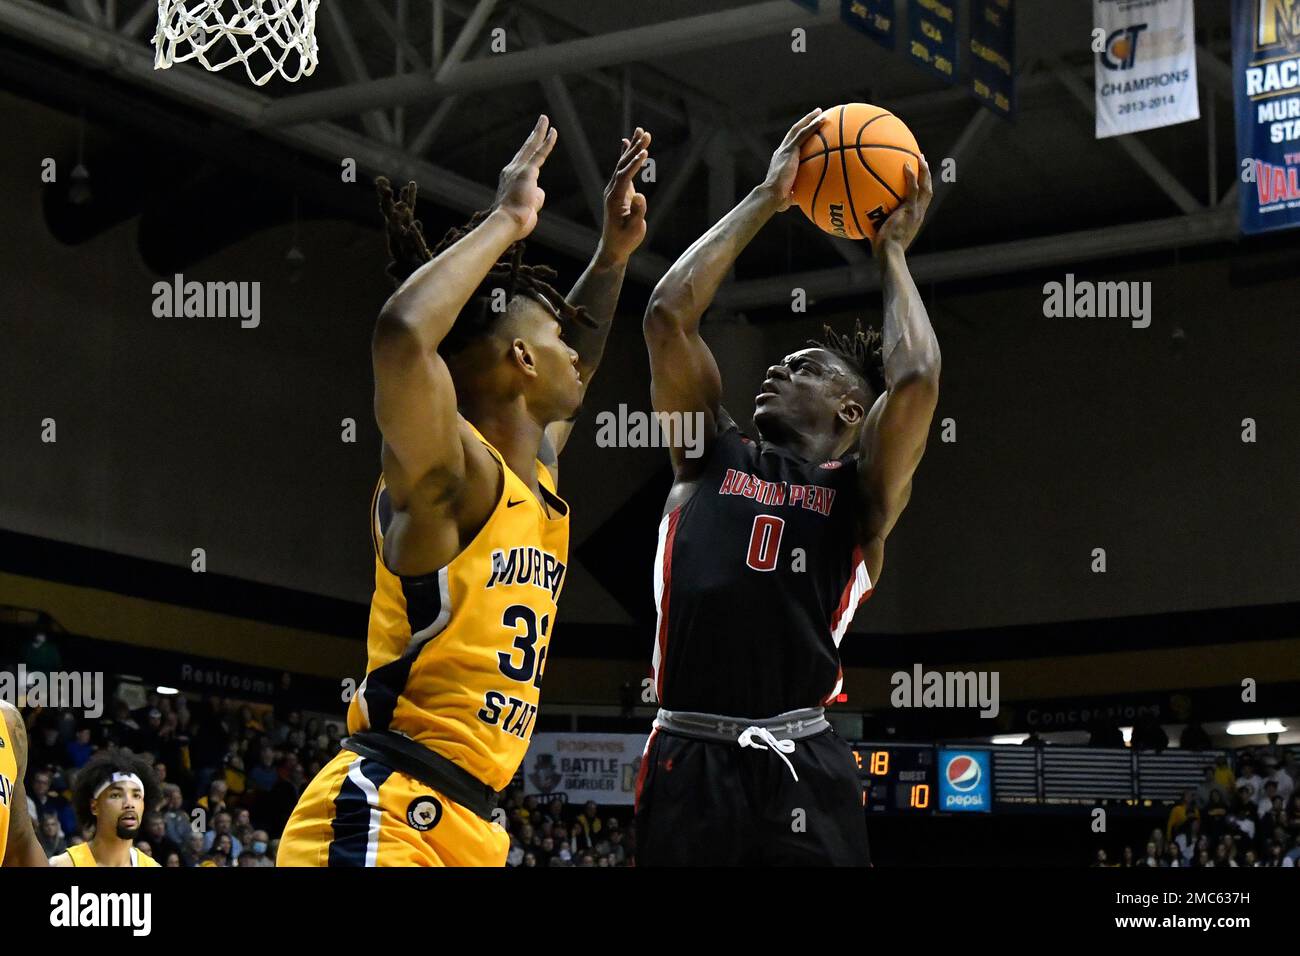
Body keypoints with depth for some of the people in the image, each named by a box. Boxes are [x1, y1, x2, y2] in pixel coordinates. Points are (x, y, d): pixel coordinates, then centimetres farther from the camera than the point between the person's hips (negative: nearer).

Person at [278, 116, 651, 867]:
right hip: (383, 818, -10)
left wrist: (615, 253, 32)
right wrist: (506, 221, -21)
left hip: (467, 825, 10)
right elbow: (402, 336, -31)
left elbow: (578, 377, 39)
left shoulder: (539, 479, 16)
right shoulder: (450, 473, -10)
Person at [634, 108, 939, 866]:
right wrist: (768, 199, 10)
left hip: (803, 772, -2)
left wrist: (892, 253, 8)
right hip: (687, 762, 2)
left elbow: (916, 377, -8)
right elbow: (669, 314, 7)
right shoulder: (712, 456, 17)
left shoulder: (862, 491, 10)